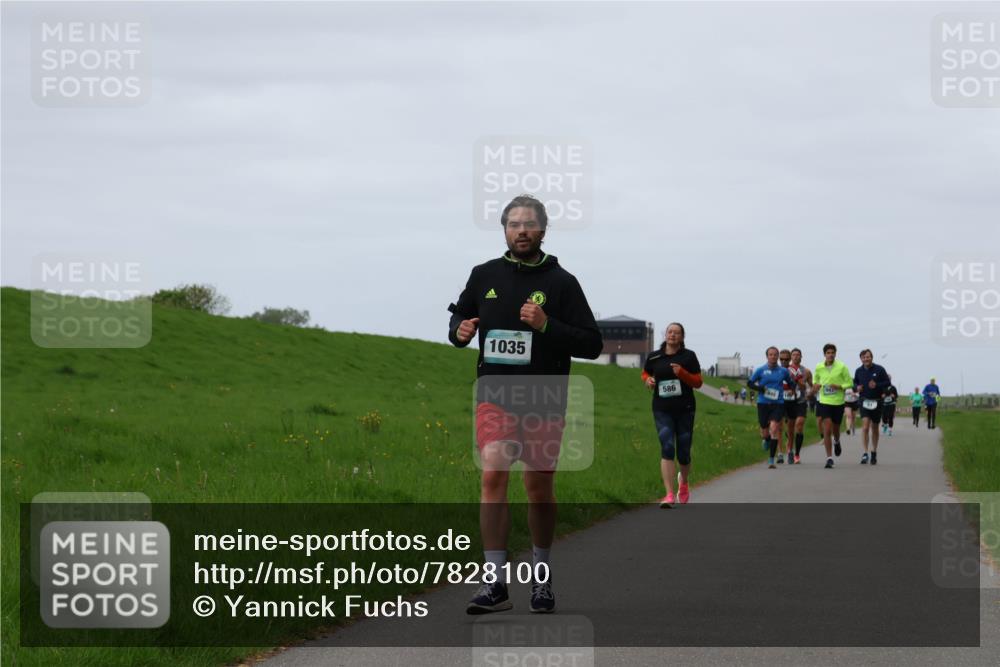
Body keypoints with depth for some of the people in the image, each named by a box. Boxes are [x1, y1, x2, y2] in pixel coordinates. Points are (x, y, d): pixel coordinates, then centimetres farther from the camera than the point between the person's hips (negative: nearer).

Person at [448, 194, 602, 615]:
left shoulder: (561, 282, -1)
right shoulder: (485, 276, 7)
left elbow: (592, 344, -3)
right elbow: (459, 315, 22)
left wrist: (547, 325, -17)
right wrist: (459, 330, -2)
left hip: (544, 401, -1)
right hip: (494, 395, 1)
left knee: (539, 487, 9)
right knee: (493, 476, -15)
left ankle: (541, 578, 27)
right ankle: (496, 583, -15)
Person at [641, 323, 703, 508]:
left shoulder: (689, 357, 1)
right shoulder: (654, 357, 5)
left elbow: (698, 382, 1)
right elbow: (645, 373, 24)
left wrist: (682, 373, -16)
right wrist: (648, 380, 0)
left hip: (685, 410, 0)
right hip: (662, 410, 0)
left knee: (683, 454, 6)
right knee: (667, 449, -15)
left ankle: (683, 481, 41)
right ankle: (669, 496, -18)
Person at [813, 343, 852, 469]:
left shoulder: (842, 367, -6)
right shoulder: (819, 368, 0)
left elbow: (849, 383, -1)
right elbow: (815, 379, 18)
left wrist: (839, 386, -19)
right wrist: (815, 386, -5)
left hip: (838, 402, 0)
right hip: (824, 401, 0)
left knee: (835, 429, 13)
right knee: (827, 430, -11)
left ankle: (837, 442, 50)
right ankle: (829, 458, -7)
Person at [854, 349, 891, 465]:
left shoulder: (879, 369, -4)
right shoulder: (859, 371, 3)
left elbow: (888, 383, -1)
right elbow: (855, 382, 16)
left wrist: (877, 385, -18)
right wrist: (856, 387, -7)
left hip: (877, 402, 0)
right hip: (864, 401, 0)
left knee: (875, 428, 12)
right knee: (865, 426, -16)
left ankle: (874, 453, 27)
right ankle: (865, 453, -19)